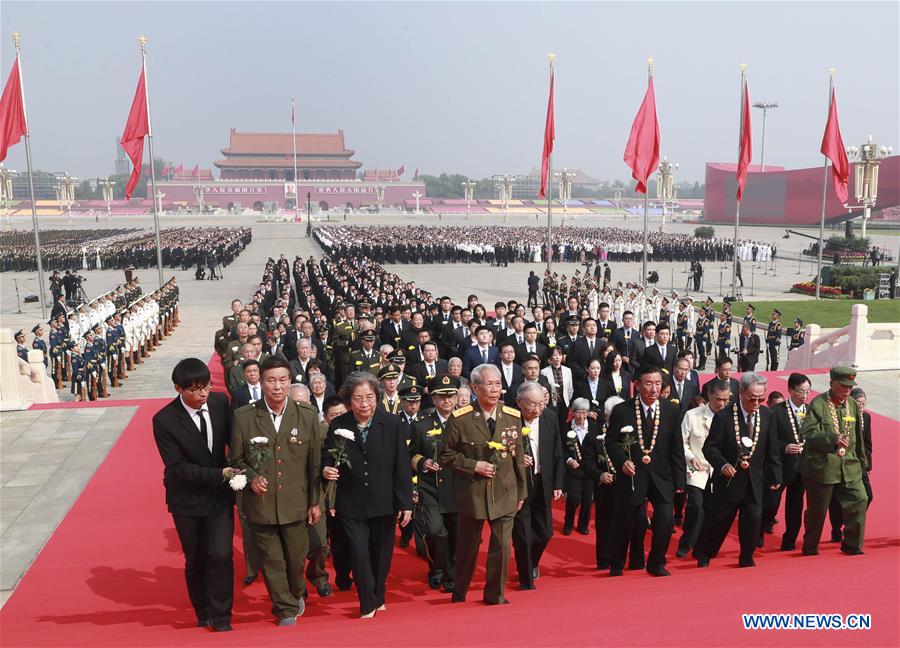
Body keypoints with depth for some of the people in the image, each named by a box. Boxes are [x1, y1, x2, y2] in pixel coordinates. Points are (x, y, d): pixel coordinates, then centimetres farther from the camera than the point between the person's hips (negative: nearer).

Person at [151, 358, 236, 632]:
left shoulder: (220, 402, -11)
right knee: (195, 560, 14)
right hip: (188, 498, -1)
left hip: (220, 493, 1)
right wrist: (220, 473, -27)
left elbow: (233, 438, 3)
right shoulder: (164, 420, -20)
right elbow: (179, 467, -20)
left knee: (221, 554, -10)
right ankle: (203, 613, 38)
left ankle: (220, 615, 10)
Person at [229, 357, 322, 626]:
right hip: (261, 504, -1)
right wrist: (251, 478, -15)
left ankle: (296, 594, 45)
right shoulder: (244, 417, -7)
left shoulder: (307, 415, -4)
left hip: (295, 503, 1)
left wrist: (315, 501, 4)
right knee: (272, 561, 8)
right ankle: (286, 609, 28)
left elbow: (314, 462, 2)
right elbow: (236, 459, 4)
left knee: (297, 558, 14)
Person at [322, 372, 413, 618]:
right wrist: (326, 470, -21)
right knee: (359, 554, -3)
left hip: (384, 503, 1)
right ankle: (367, 605, 16)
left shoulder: (391, 423, -8)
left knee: (381, 554, 15)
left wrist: (406, 503, -7)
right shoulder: (338, 426, -7)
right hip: (351, 505, 0)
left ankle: (378, 598, 39)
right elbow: (326, 460, 3)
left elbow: (402, 466, -7)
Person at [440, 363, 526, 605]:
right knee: (467, 547, 12)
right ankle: (459, 594, 35)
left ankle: (496, 595, 23)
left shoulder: (513, 416, 0)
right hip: (471, 493, -2)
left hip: (505, 493, 2)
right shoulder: (460, 418, -10)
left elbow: (518, 457, 6)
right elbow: (447, 455, -3)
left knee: (502, 546, 2)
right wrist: (473, 465, -16)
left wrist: (521, 492, 9)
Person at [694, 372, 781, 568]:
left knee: (753, 519, 4)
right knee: (717, 519, 7)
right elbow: (709, 447, -11)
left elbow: (772, 449, 5)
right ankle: (704, 555, 27)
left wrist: (775, 476, 6)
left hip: (754, 481, 3)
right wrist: (723, 465, -26)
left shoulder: (767, 415, -2)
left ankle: (746, 559, 25)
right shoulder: (723, 416, -14)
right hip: (729, 478, -3)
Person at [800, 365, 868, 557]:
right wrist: (833, 439, -31)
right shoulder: (818, 404, -10)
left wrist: (862, 462, 18)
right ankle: (810, 547, 24)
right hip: (822, 467, -5)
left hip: (849, 467, 5)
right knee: (817, 509, 5)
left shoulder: (853, 405, 8)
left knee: (859, 501, -4)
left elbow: (858, 437, 17)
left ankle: (851, 544, 13)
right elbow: (809, 433, -19)